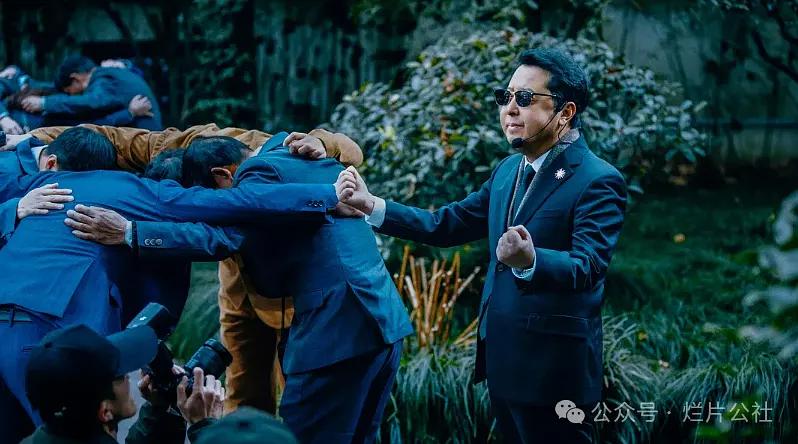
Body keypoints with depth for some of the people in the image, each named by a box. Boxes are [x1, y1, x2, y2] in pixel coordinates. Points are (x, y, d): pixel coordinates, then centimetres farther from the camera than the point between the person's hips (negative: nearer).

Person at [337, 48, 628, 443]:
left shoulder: (598, 181, -15)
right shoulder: (508, 170, 11)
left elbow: (587, 266, -27)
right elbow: (447, 224, 13)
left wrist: (529, 261, -47)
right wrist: (371, 205, 3)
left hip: (553, 369, -8)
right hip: (502, 360, 8)